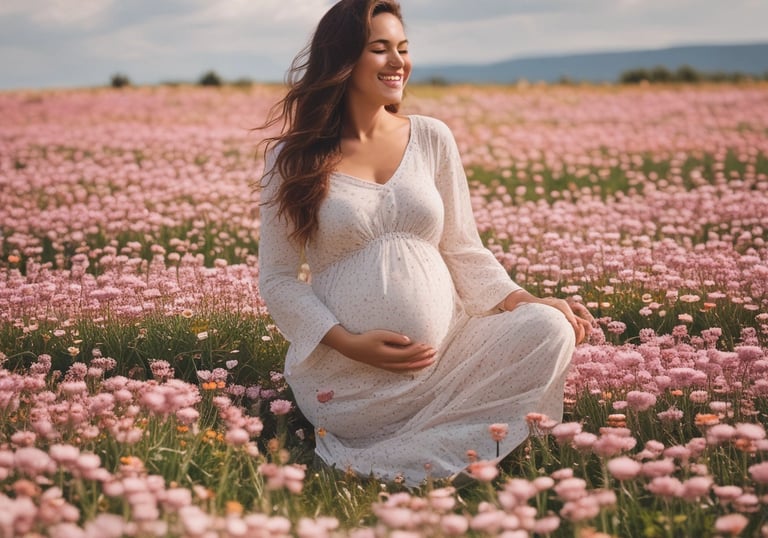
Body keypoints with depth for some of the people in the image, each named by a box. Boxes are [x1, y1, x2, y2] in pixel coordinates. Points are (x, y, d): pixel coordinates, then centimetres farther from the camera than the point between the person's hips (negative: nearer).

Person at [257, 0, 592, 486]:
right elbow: (278, 279, 2)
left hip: (444, 350, 5)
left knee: (550, 329, -23)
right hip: (345, 371, -5)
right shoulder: (294, 157, 1)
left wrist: (522, 300, -7)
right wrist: (348, 342, -14)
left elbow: (463, 250, 12)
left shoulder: (432, 138, 9)